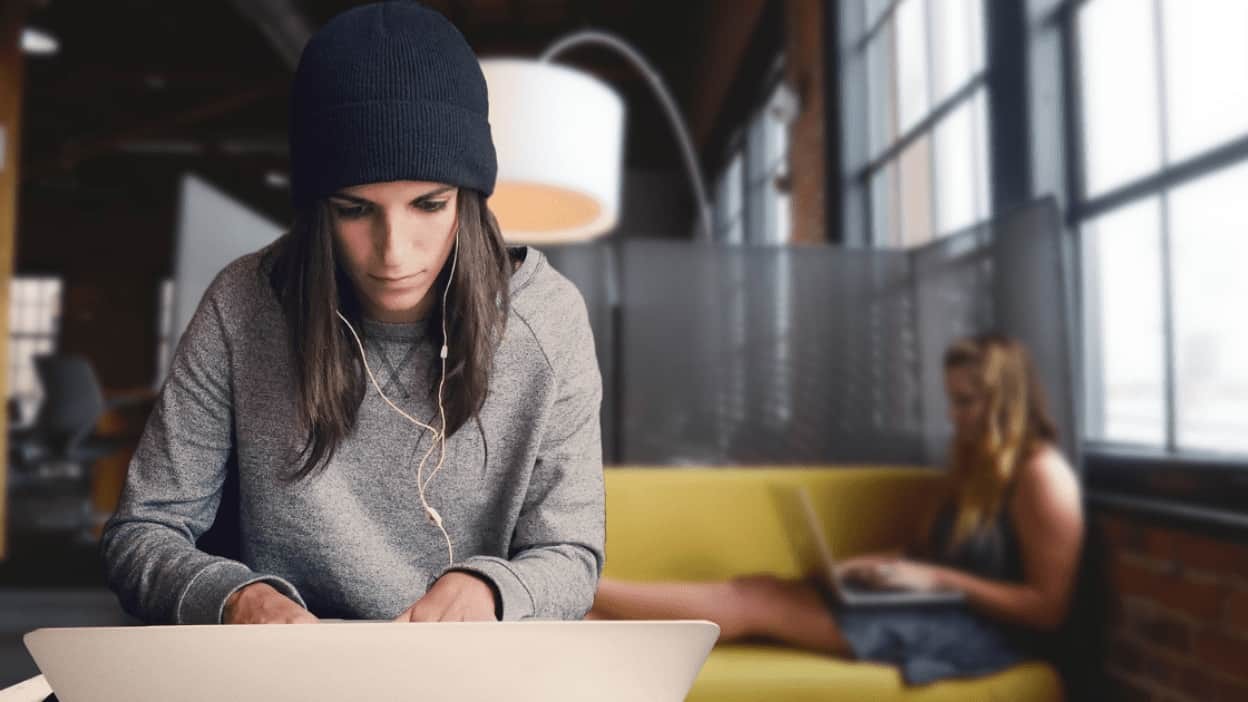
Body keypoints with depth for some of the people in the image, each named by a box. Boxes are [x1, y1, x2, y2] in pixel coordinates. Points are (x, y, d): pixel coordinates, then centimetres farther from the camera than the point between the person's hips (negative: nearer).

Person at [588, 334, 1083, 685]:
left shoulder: (1041, 475, -12)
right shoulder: (976, 461, 16)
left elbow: (1048, 608, -15)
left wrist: (939, 579, -20)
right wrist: (880, 566, -4)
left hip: (984, 629, -8)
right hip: (940, 604, 8)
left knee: (755, 602, -19)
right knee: (757, 587, -13)